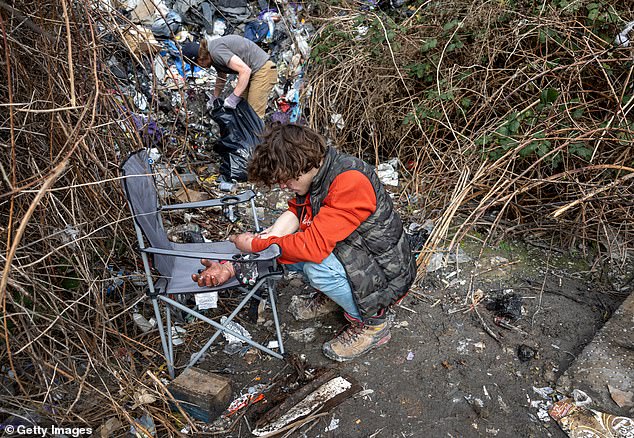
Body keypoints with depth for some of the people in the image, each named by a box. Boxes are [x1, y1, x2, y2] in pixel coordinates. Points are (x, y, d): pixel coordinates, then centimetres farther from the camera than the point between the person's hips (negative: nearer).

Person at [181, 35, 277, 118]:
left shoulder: (216, 51, -21)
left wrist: (234, 97, -23)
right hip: (252, 73, 10)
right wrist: (214, 99, 30)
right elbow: (221, 77, 25)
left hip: (262, 70, -10)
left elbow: (245, 70, -27)